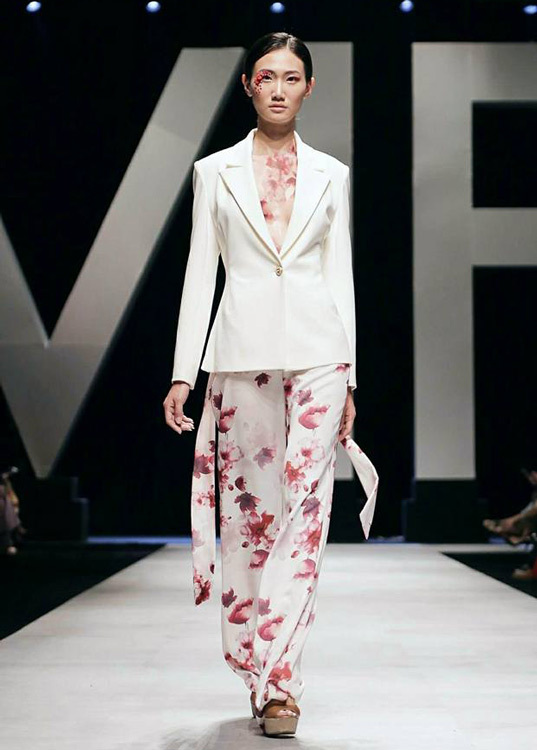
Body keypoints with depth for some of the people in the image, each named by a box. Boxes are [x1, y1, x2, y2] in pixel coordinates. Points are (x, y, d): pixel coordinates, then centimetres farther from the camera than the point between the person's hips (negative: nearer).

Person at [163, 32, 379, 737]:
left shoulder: (330, 175, 11)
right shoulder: (214, 171, 9)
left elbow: (340, 277, 10)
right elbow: (200, 274, 7)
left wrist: (348, 380, 6)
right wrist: (183, 372, -1)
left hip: (316, 352, 0)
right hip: (241, 352, 0)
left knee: (304, 508, -9)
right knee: (247, 509, 3)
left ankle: (279, 678, -10)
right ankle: (256, 670, 16)